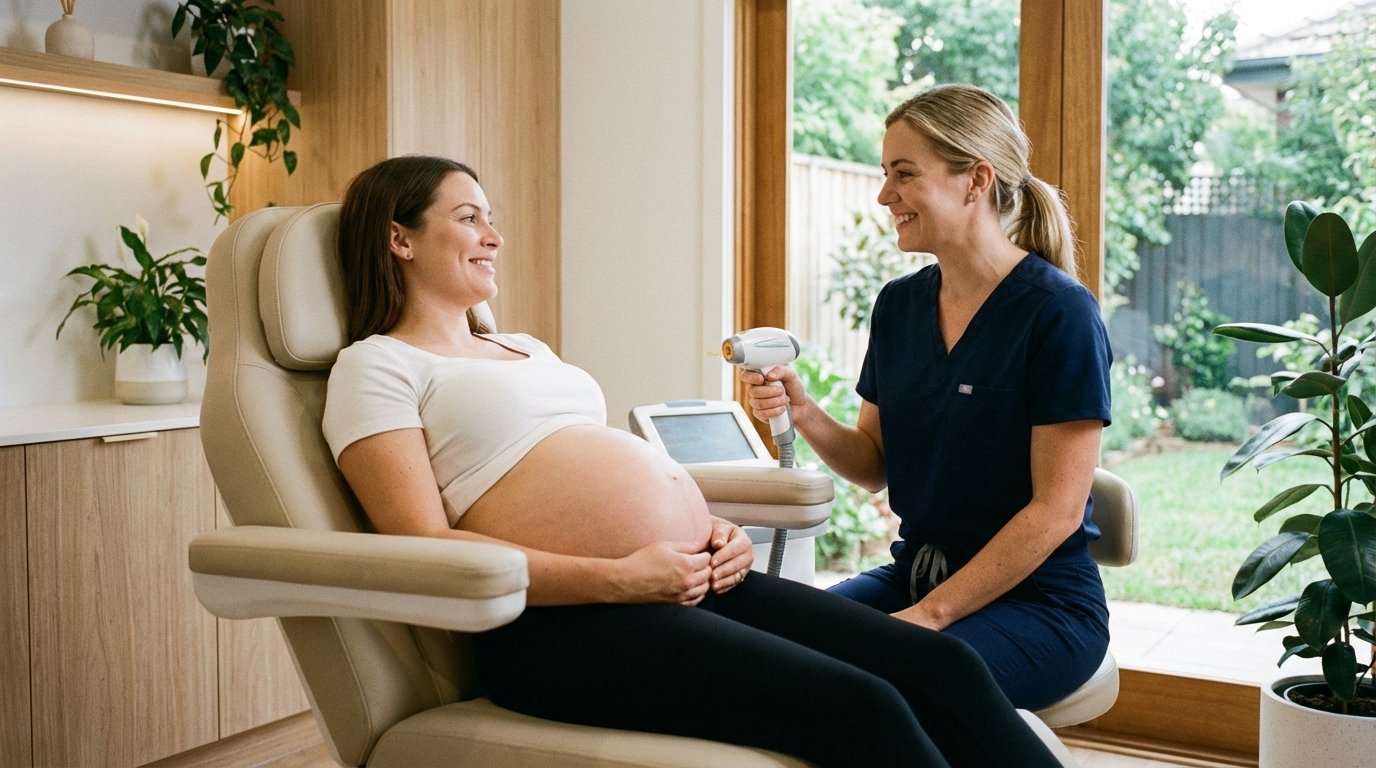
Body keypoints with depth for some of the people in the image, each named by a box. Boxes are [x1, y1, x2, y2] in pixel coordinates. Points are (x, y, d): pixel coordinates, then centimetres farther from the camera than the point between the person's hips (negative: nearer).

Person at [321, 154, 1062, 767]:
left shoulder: (525, 347, 29)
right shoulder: (376, 366, 4)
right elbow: (426, 546, -8)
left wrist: (714, 537, 6)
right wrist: (616, 580, -17)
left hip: (695, 585, 8)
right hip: (567, 622, -8)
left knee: (942, 666, -10)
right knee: (860, 708, -25)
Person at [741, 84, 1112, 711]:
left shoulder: (1058, 312, -13)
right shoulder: (899, 304, 8)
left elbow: (1057, 509, -15)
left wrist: (930, 614, -18)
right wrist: (804, 414, -9)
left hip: (1036, 599, -6)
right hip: (913, 576, 6)